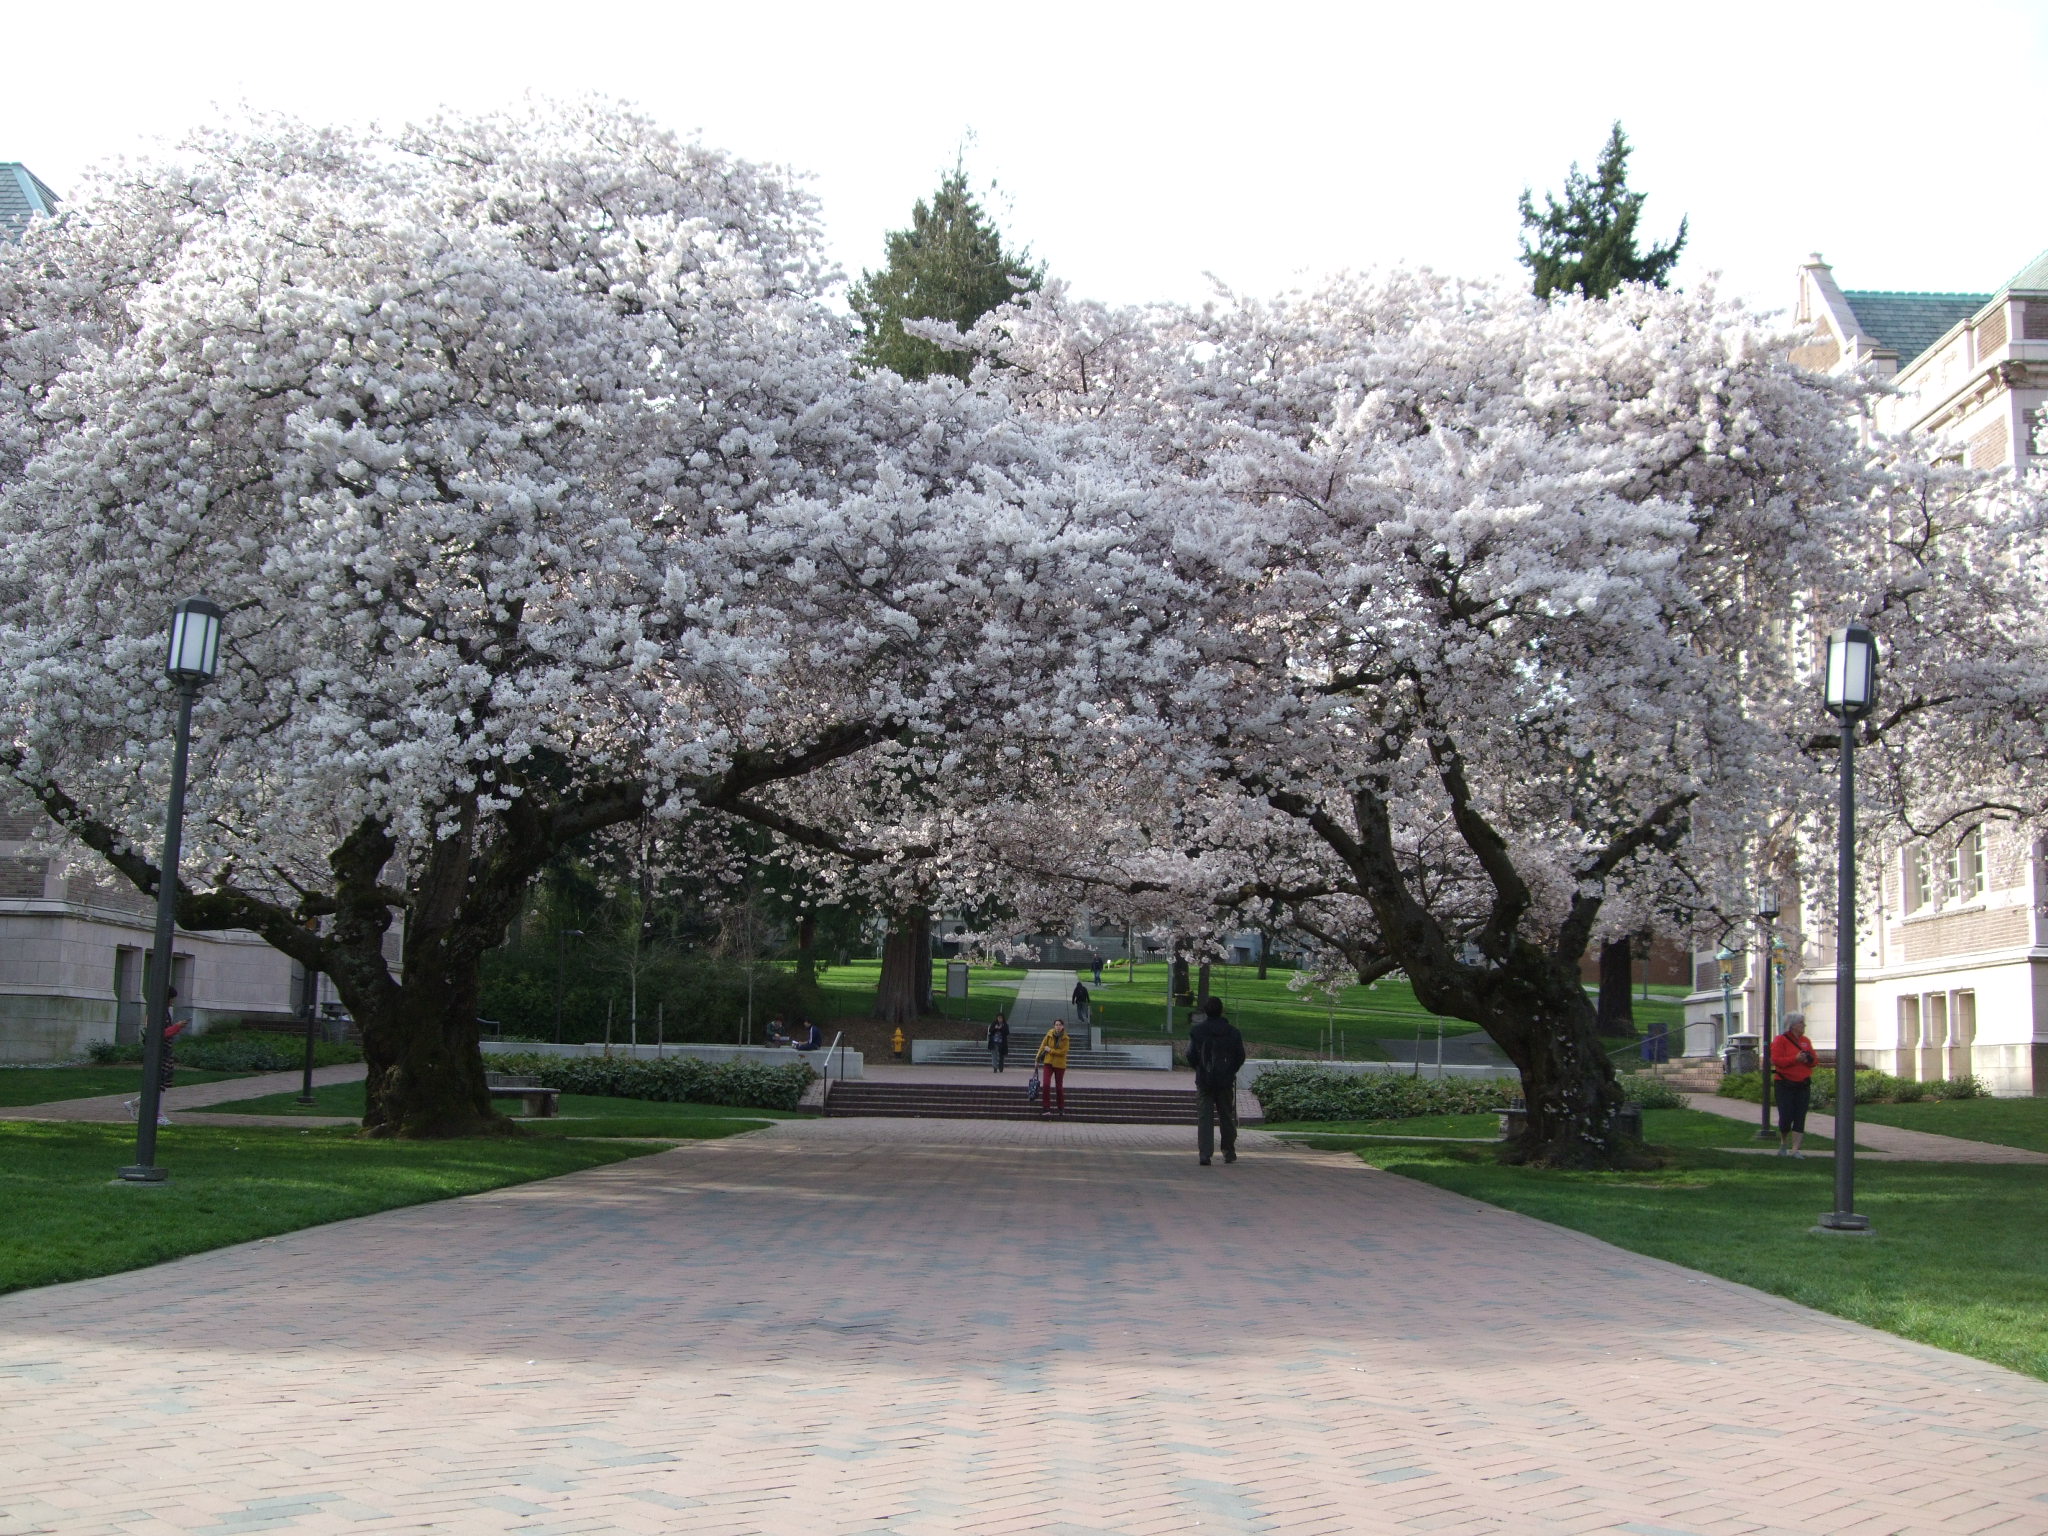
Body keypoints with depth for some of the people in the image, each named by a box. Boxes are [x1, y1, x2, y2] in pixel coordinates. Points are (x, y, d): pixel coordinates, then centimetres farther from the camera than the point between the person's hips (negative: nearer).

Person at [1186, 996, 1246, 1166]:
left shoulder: (1196, 1031, -4)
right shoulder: (1232, 1032, 0)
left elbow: (1190, 1056, -3)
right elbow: (1240, 1056, 2)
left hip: (1204, 1080, -1)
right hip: (1226, 1081, 1)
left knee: (1204, 1117, -1)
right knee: (1227, 1117, 12)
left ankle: (1204, 1153, -11)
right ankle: (1229, 1152, 19)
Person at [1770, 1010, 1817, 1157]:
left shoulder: (1806, 1041, 13)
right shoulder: (1781, 1040, -5)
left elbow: (1814, 1059, 14)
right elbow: (1776, 1060, -14)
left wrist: (1809, 1059, -9)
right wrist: (1795, 1059, -23)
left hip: (1803, 1085, 5)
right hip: (1786, 1085, -5)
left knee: (1800, 1118, -1)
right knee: (1786, 1117, -5)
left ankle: (1795, 1149, 1)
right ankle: (1782, 1146, 18)